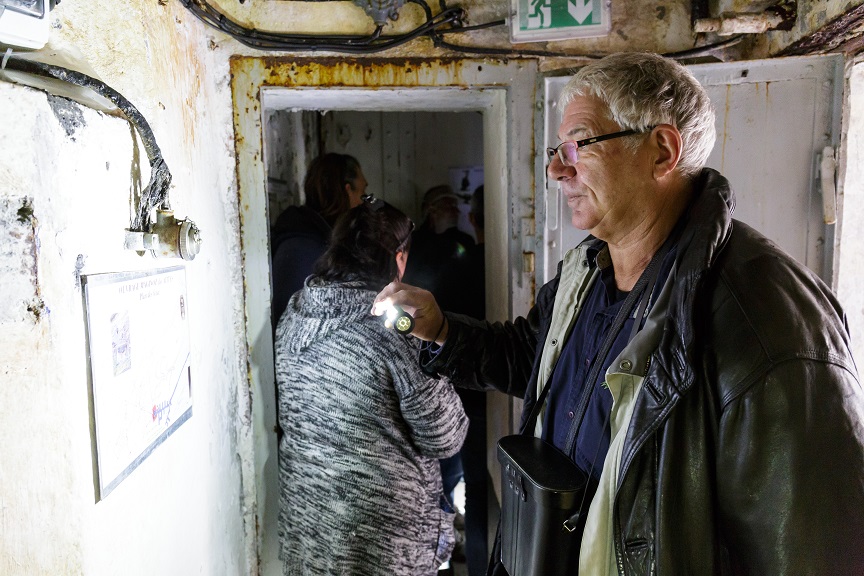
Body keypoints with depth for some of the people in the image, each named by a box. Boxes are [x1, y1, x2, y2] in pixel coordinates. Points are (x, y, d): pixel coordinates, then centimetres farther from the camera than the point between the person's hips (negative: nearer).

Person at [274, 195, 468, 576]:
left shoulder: (293, 315, -4)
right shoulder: (397, 324, -22)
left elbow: (285, 415, 7)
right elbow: (444, 439, -16)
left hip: (303, 512, 6)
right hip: (381, 532, -6)